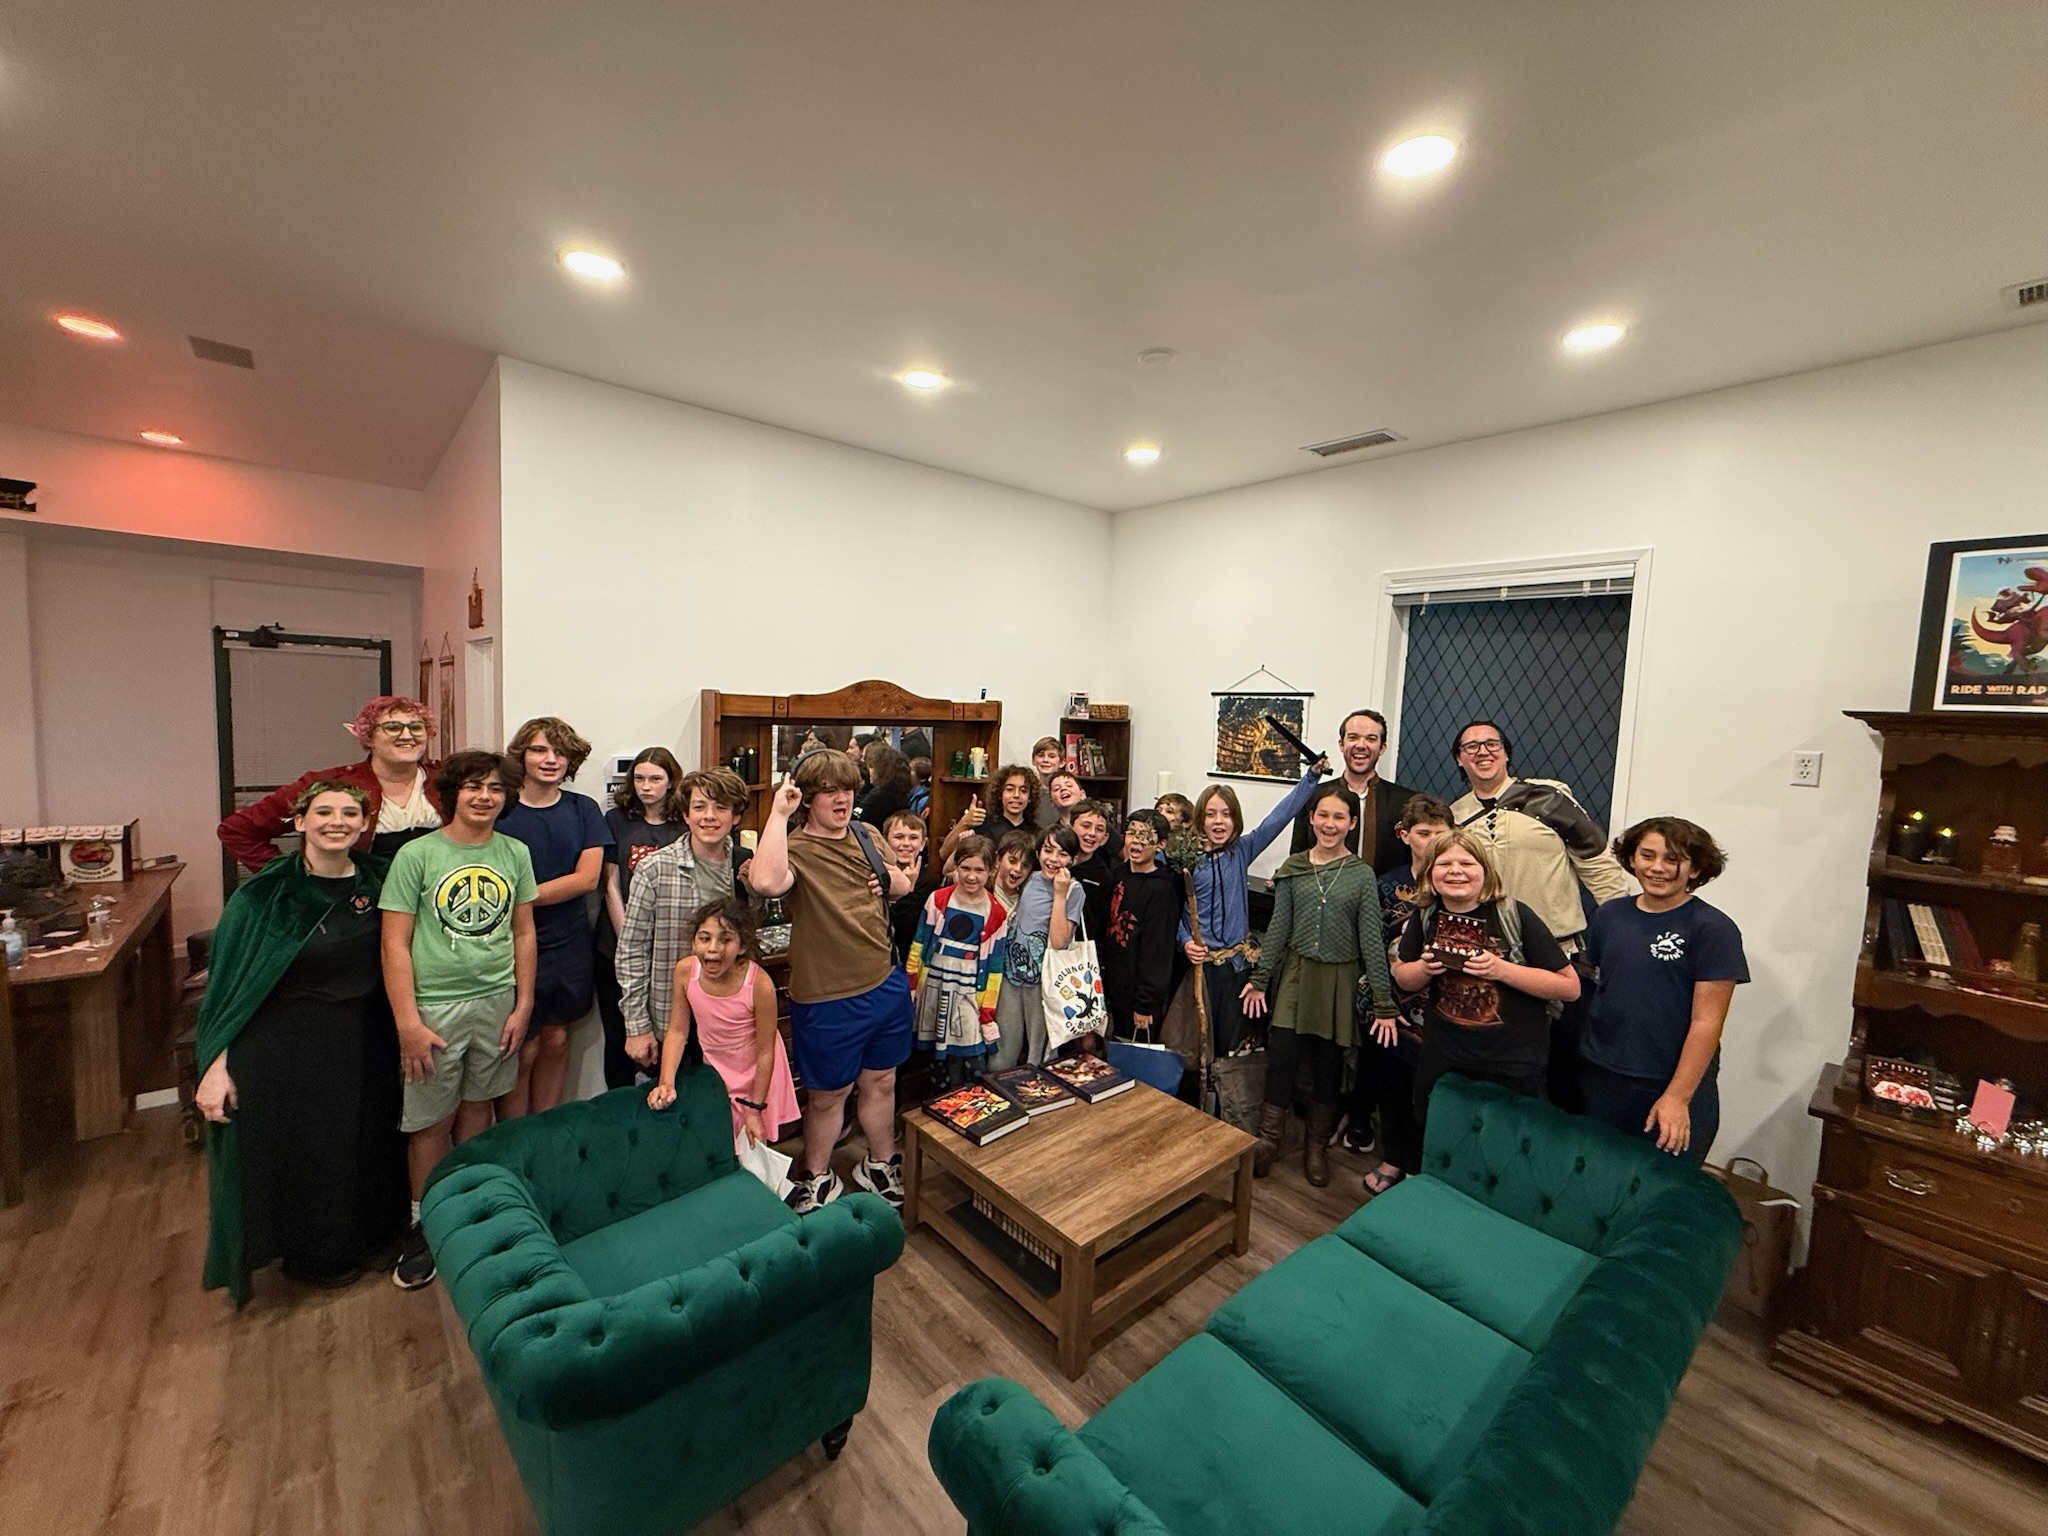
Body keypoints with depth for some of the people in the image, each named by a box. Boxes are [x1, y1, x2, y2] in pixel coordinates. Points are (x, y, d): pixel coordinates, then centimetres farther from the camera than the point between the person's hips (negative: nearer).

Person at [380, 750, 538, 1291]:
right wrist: (408, 1022, -12)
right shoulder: (417, 855, -8)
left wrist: (523, 1005, 4)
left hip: (496, 1001, 3)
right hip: (435, 1004, -3)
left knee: (479, 1108, 14)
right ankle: (423, 1226, 26)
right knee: (432, 1121, 7)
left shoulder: (515, 853, 2)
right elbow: (395, 944, -8)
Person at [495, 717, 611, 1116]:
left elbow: (587, 879, -6)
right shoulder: (500, 810, -5)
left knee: (556, 1039, 12)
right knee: (523, 1047, 2)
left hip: (569, 944, 3)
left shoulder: (583, 810, 2)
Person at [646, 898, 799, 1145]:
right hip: (714, 1069, 3)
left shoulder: (759, 984, -32)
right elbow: (677, 1031, -7)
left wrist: (756, 1110, -13)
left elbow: (765, 1052, -20)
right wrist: (666, 1082, -17)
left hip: (755, 1073, -3)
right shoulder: (685, 970, -21)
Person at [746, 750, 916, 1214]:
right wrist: (778, 814, -34)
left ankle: (880, 1165, 46)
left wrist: (890, 879, -6)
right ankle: (816, 1177, 41)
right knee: (829, 1093, 15)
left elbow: (902, 883, 17)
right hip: (827, 998, -6)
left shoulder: (867, 836, 5)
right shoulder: (795, 849, -17)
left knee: (881, 1081, 22)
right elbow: (766, 882, -41)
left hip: (886, 984, 6)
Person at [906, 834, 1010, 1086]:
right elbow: (919, 945, 6)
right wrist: (911, 985, 2)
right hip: (933, 987, 1)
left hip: (970, 992, -1)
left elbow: (994, 966, 2)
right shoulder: (938, 900, 0)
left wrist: (987, 1012, 1)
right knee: (939, 1054, 7)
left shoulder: (997, 913, -2)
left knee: (971, 1056, -7)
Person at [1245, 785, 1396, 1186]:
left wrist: (1383, 1002, -7)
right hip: (1296, 973, 1)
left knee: (1328, 1065, 10)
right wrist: (1259, 978, 1)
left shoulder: (1362, 874, -5)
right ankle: (1268, 1139, 17)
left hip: (1339, 980, -1)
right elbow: (1278, 927, 3)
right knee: (1280, 1057, -3)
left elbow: (1372, 939, -5)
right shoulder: (1292, 868, 0)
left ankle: (1317, 1145, 31)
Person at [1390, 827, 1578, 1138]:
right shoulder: (1426, 916, -3)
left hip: (1512, 1066, -3)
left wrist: (1501, 970, -23)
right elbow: (1402, 977, 9)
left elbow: (1570, 987, -11)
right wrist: (1425, 968, -13)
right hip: (1442, 1061, 4)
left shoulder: (1515, 915, -14)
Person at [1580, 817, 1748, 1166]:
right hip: (1600, 1079, 4)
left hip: (1675, 1084, -3)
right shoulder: (1608, 915, 2)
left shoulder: (1712, 928, -10)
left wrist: (1677, 1097, -15)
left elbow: (1706, 1022, -13)